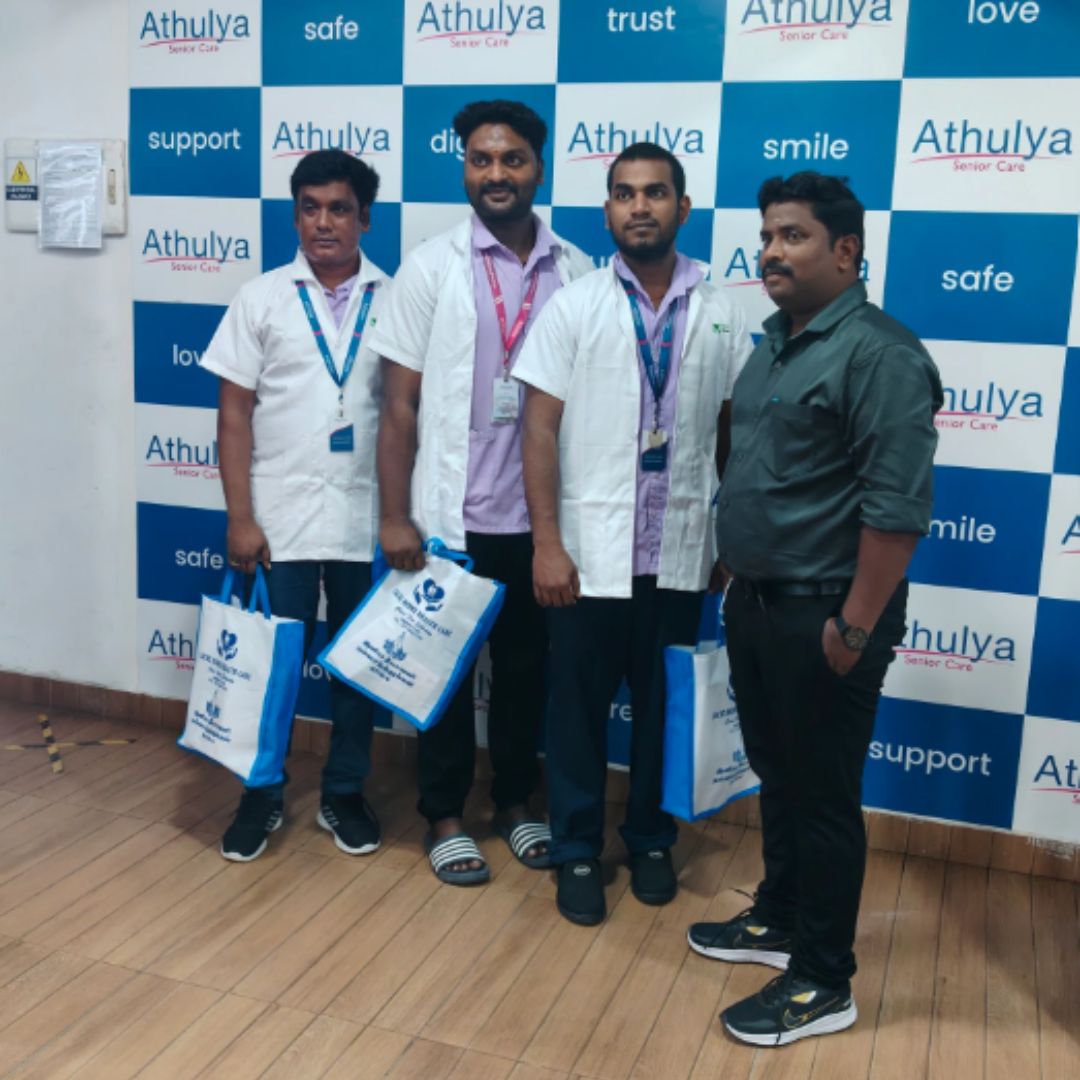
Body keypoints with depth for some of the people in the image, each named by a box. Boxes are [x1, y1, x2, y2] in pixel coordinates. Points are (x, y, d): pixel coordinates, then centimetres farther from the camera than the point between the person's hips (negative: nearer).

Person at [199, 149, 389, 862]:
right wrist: (240, 518, -5)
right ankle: (262, 797, 25)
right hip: (281, 516, 0)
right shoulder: (262, 299, 2)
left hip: (369, 519, 1)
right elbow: (235, 414, 0)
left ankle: (345, 793, 28)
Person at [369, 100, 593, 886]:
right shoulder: (430, 268, -3)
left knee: (526, 666, 14)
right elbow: (400, 405, -4)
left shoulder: (577, 274, 1)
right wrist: (395, 516, -8)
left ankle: (517, 802, 33)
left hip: (540, 517, 2)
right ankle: (446, 817, 26)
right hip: (451, 514, -2)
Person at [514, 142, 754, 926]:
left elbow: (733, 434, 7)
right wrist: (546, 542, -12)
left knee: (663, 704, 14)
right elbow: (541, 427, -6)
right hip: (591, 549, -1)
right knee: (579, 705, 9)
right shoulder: (573, 307, -2)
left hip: (680, 552, 2)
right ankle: (578, 851, 25)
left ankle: (652, 840, 33)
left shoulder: (721, 316, 3)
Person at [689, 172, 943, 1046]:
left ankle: (823, 983, 18)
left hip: (821, 615, -8)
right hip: (758, 601, 9)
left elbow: (896, 506, -22)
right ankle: (779, 920, 38)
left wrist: (855, 625, -22)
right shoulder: (774, 342, 12)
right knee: (778, 777, 20)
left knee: (823, 795, 3)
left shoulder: (878, 354, -17)